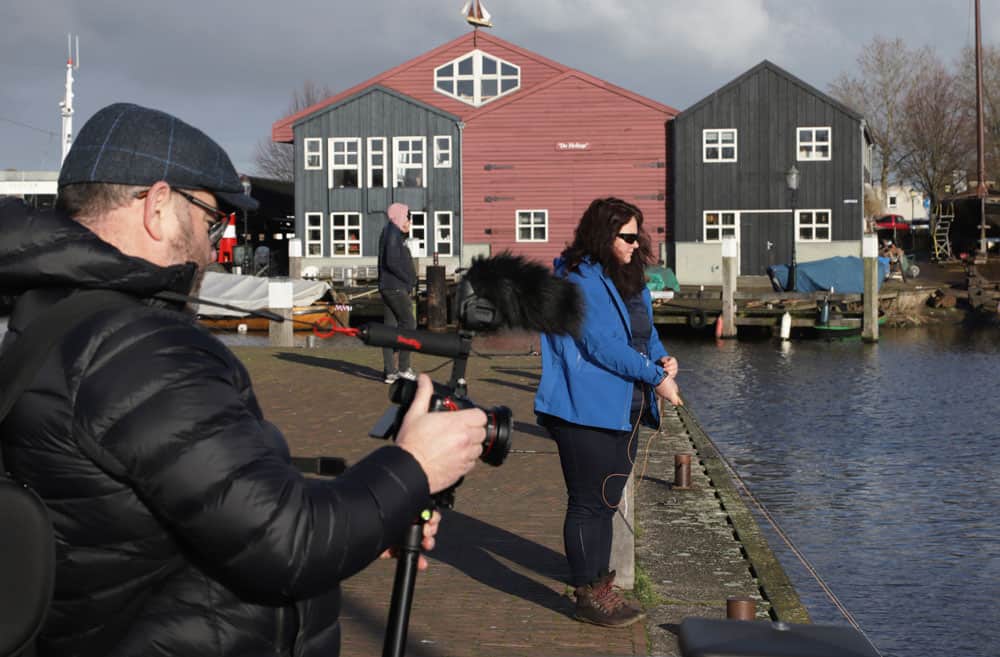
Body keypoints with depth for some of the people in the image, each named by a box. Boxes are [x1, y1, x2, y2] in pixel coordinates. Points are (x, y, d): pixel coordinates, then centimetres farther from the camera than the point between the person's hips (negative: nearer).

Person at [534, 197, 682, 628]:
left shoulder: (628, 279, 14)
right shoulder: (580, 280, -15)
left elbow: (645, 332, 21)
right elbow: (602, 344, -21)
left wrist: (661, 357, -1)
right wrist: (655, 378, -18)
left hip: (622, 413, 9)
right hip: (587, 413, -9)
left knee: (606, 503, 17)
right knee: (588, 504, -1)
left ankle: (600, 587, 28)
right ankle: (588, 596, 8)